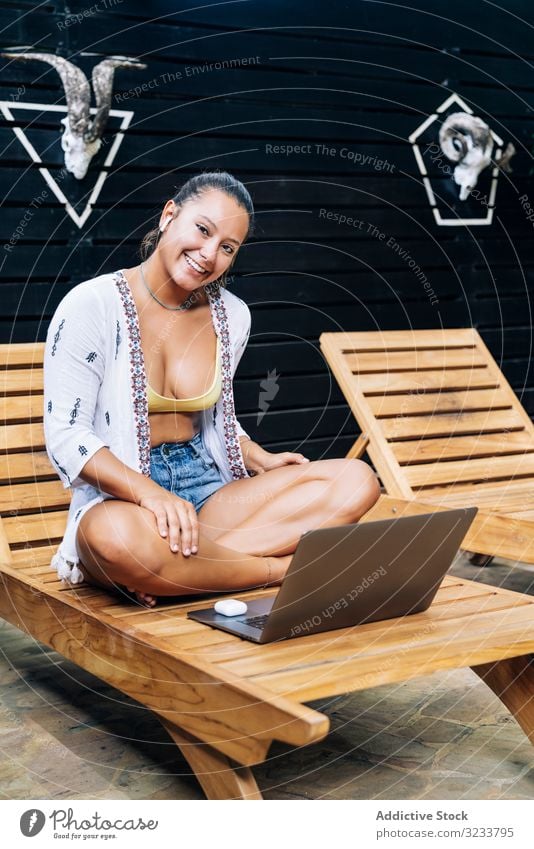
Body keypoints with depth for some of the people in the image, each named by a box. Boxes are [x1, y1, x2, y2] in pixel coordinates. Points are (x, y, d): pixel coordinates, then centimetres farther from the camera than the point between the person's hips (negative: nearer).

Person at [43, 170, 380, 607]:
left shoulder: (231, 315, 9)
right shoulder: (91, 306, -8)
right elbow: (65, 435, -13)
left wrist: (261, 459, 2)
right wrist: (147, 491, -29)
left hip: (207, 488, 6)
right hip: (120, 496, -6)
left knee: (357, 480, -15)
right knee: (118, 537, -44)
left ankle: (174, 573, -26)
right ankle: (283, 566, -19)